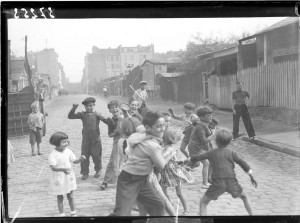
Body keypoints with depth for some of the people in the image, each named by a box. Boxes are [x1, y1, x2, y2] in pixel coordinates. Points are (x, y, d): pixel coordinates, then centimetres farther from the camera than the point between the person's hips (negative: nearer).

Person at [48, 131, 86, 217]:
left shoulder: (68, 151, -3)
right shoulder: (53, 155, -19)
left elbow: (74, 161, 1)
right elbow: (53, 167, -27)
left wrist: (80, 159, -21)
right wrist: (63, 169, -43)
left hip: (69, 178, 4)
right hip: (58, 180, -4)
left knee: (70, 197, 14)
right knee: (60, 198, 12)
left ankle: (73, 213, 29)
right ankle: (61, 214, 26)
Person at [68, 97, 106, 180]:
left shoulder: (97, 114, -3)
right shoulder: (82, 114, 1)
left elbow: (106, 121, -10)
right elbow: (70, 116, -2)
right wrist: (74, 108, -14)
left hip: (96, 140, -1)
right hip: (85, 140, 2)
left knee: (96, 156, 8)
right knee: (84, 156, 4)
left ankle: (98, 170, 31)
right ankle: (85, 173, 18)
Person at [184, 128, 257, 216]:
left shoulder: (211, 153, 11)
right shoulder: (231, 153, 8)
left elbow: (196, 158, 20)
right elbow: (243, 164, 4)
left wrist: (184, 161, 35)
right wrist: (251, 177, 11)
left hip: (217, 182, -1)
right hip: (232, 182, 1)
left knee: (203, 202, 13)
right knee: (244, 196, 27)